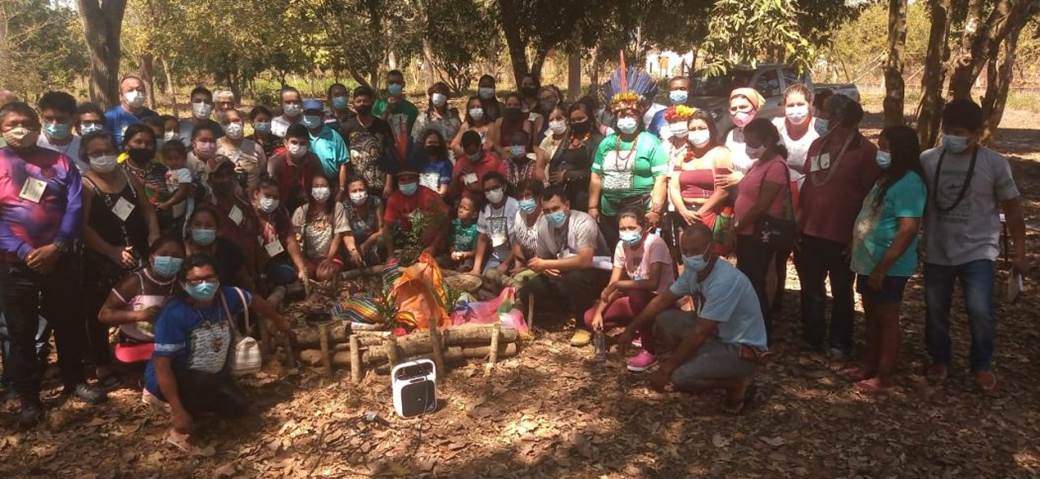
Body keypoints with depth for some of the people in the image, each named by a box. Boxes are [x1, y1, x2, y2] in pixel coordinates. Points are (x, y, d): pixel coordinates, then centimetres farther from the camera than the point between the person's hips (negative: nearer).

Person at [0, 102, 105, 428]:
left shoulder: (60, 163, 4)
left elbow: (75, 208, -4)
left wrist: (57, 246, -16)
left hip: (60, 260, 2)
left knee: (69, 324, 14)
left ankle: (74, 380, 32)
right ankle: (28, 398, 18)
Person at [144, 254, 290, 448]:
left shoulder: (226, 296, -17)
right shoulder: (174, 315, -32)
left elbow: (255, 301, 6)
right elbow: (162, 365, -31)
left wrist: (279, 321, 24)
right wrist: (178, 411, -33)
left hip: (211, 375, 6)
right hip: (174, 378, -6)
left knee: (239, 409, 0)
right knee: (205, 384, -34)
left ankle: (193, 401, 21)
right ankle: (180, 429, -7)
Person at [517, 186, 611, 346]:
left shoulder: (583, 222, -25)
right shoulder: (543, 225, -5)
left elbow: (584, 261, -37)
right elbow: (541, 258, 7)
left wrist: (546, 264, -30)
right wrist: (544, 268, -18)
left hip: (596, 274, -7)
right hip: (564, 277, 7)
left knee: (576, 277, -39)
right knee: (526, 293, -9)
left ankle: (583, 325, -16)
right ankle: (572, 310, 7)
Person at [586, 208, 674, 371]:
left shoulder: (654, 243, -23)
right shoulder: (622, 246, -4)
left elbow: (653, 284, -36)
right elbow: (612, 286, -4)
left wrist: (617, 285, -31)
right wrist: (598, 312, -16)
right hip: (638, 301, 7)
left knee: (636, 294, -39)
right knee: (590, 318, -6)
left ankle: (649, 350, -19)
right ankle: (643, 332, 11)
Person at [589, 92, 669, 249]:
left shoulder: (651, 142, -2)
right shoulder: (606, 143, 12)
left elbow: (661, 178, -9)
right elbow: (596, 177, 14)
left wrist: (656, 210, -16)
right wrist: (593, 207, 8)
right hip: (609, 213, 4)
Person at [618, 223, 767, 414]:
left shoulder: (724, 281, -31)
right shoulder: (694, 270, -4)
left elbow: (699, 334, -30)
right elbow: (663, 300, 7)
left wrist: (665, 368, -24)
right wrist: (630, 330, 1)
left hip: (742, 350, -8)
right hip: (717, 335, 8)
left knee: (680, 377, -25)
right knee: (663, 319, -3)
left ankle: (738, 384, -1)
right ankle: (696, 364, 10)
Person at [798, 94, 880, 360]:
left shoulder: (866, 151, -11)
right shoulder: (818, 145, 8)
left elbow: (870, 196, -11)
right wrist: (799, 219, 8)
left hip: (843, 236, -6)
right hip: (811, 232, 6)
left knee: (841, 292, 10)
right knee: (811, 289, 15)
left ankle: (839, 344, 22)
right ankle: (813, 338, 30)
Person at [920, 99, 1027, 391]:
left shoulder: (994, 164, -7)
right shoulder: (927, 160, -3)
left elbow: (1013, 210, 1)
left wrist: (1019, 253, 1)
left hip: (977, 250, -2)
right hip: (937, 252, 2)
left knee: (980, 311, -12)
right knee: (936, 311, 11)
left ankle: (982, 365, 12)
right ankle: (939, 360, 34)